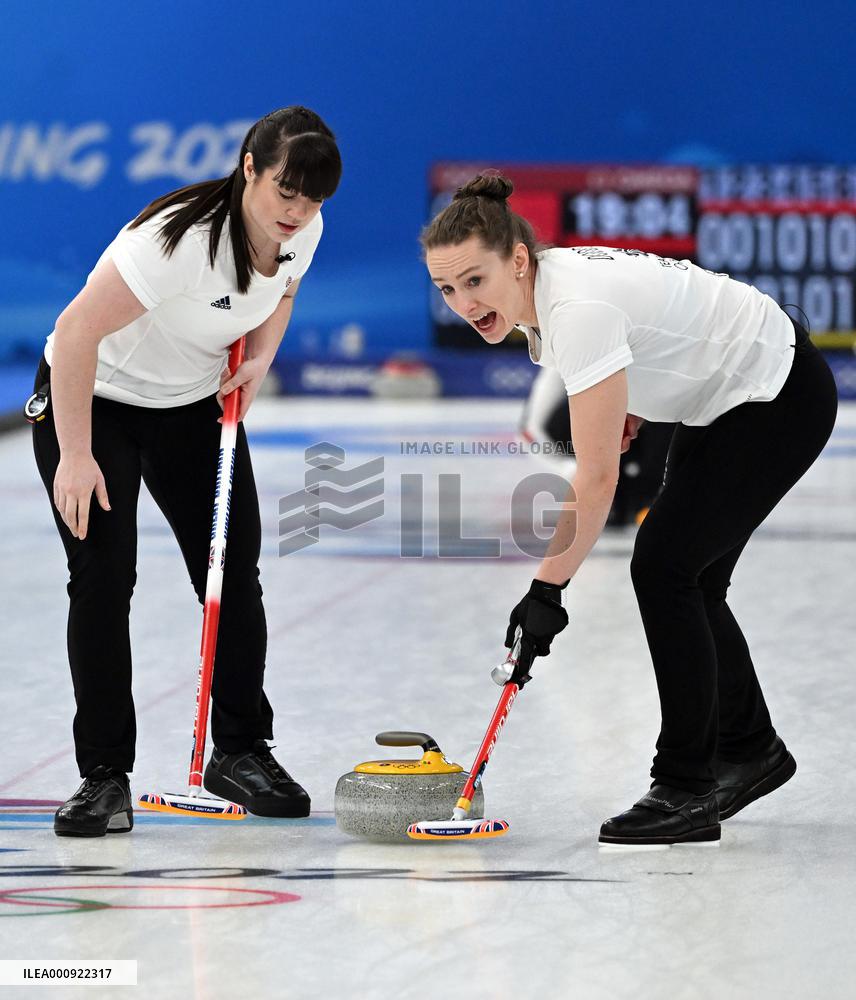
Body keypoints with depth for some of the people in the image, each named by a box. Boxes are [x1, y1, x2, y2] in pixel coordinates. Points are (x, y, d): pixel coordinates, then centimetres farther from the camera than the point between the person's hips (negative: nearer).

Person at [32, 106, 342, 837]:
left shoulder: (302, 231, -14)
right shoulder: (182, 240, -36)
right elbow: (76, 331, -32)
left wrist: (259, 359, -8)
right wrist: (75, 456, -29)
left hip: (197, 403, 6)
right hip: (94, 399, -6)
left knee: (236, 573, 3)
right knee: (104, 576, -13)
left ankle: (242, 750, 18)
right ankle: (104, 775, -6)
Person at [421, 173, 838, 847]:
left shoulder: (579, 309, -32)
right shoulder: (540, 290, -4)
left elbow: (597, 478, -31)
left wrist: (547, 590, -27)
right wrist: (632, 404, 3)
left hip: (782, 398, -9)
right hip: (722, 396, 9)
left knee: (664, 566, -13)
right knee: (689, 577, 12)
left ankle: (685, 792, -8)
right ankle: (751, 750, 32)